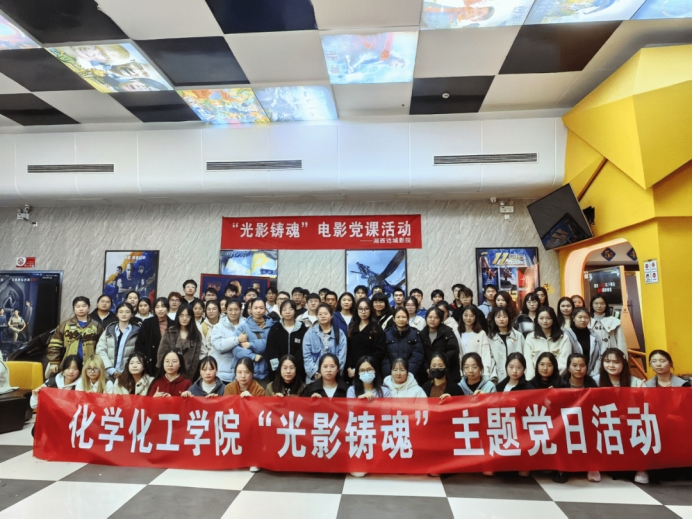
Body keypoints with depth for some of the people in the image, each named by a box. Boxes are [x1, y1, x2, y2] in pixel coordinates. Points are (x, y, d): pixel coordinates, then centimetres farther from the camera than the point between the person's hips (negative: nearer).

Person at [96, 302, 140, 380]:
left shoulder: (136, 331, 5)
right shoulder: (109, 330, 13)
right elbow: (100, 350, 3)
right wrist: (111, 370, -7)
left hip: (128, 373, -2)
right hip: (109, 374, 2)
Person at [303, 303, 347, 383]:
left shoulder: (340, 334, 7)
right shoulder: (310, 333, 5)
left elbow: (342, 356, 1)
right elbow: (307, 355, -1)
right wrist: (316, 373, -11)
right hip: (314, 377, 0)